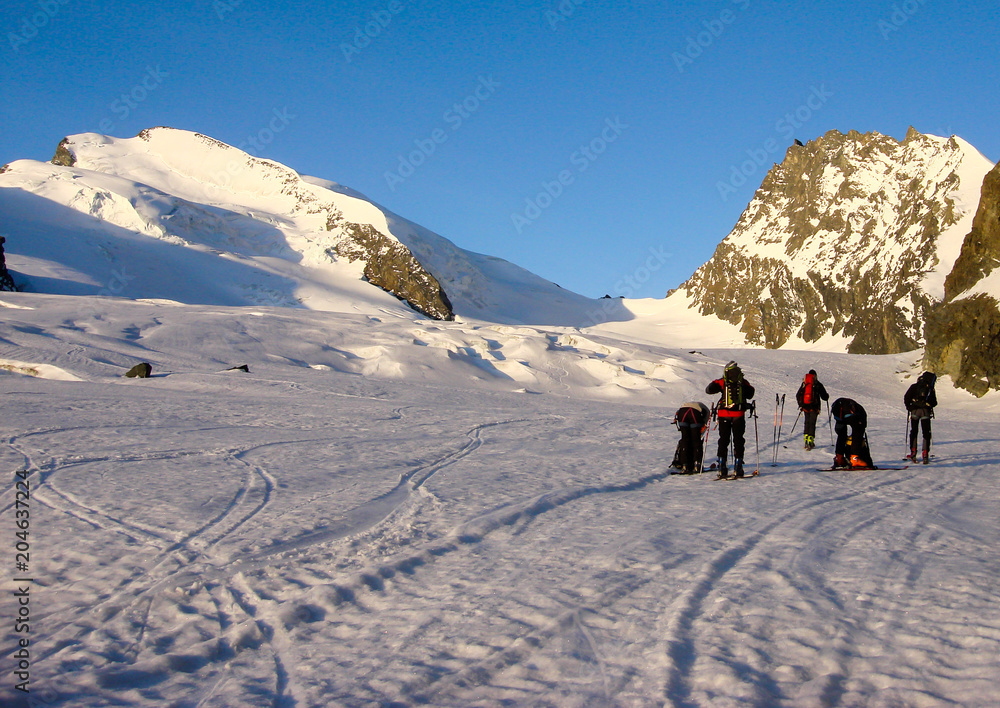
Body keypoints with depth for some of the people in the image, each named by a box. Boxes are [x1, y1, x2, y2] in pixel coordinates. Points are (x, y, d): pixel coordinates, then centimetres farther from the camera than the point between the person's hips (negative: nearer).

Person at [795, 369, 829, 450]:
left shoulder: (804, 384, 5)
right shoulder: (818, 385, -3)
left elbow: (798, 396, 10)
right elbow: (825, 397, 0)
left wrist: (800, 405, 22)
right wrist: (827, 396, 24)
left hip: (805, 407, 3)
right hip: (814, 407, -3)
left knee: (807, 423, 16)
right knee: (812, 424, -2)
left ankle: (806, 441, 13)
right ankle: (810, 441, -12)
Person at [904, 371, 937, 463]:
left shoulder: (914, 387, 10)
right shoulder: (930, 389, 10)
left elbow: (906, 397, 3)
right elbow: (934, 402, 8)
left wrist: (908, 407, 17)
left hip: (915, 411, 1)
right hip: (926, 411, -1)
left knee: (913, 432, 10)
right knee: (926, 433, 5)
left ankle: (913, 452, 2)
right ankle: (925, 453, -5)